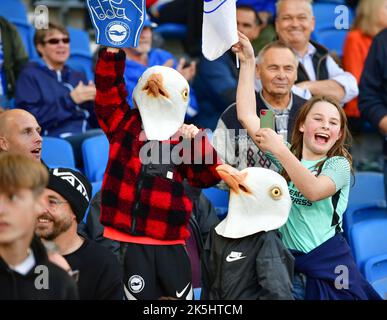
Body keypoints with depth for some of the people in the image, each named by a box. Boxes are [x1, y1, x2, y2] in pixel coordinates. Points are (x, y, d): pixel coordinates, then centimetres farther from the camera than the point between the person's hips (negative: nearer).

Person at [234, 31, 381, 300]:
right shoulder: (285, 155, 8)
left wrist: (280, 150, -24)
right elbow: (247, 116, 2)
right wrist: (248, 62, 0)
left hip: (329, 262, -3)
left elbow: (314, 191, -23)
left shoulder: (339, 165, -2)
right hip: (288, 262, 3)